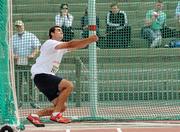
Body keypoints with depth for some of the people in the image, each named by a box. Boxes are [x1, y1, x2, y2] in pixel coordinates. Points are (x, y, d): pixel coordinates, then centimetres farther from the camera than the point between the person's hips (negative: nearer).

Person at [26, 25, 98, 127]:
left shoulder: (62, 48, 19)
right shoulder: (50, 43, -9)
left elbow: (77, 45, 8)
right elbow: (70, 44, -23)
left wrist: (89, 40, -11)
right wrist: (89, 39, -27)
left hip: (48, 78, 10)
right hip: (41, 75, -10)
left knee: (62, 107, 1)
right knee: (68, 85, -24)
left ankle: (35, 115, 7)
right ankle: (56, 115, -20)